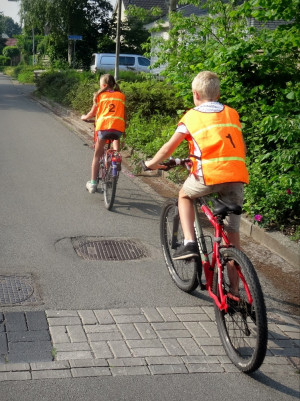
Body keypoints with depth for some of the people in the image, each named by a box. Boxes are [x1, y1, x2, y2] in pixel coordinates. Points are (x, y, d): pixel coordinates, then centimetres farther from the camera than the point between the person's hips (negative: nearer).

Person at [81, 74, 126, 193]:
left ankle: (93, 184, 14)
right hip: (119, 127, 1)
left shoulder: (100, 95, 13)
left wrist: (84, 117, 38)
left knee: (97, 155, 12)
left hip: (103, 126, -1)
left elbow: (93, 113, 18)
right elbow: (123, 114, 17)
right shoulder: (121, 95, 18)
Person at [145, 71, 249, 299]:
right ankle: (234, 290, 18)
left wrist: (152, 163, 25)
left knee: (185, 195, 29)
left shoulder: (192, 116, 9)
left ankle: (189, 243, 12)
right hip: (237, 177, 4)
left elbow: (169, 147, 8)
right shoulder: (232, 114, 19)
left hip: (209, 176, -4)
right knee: (233, 234, 13)